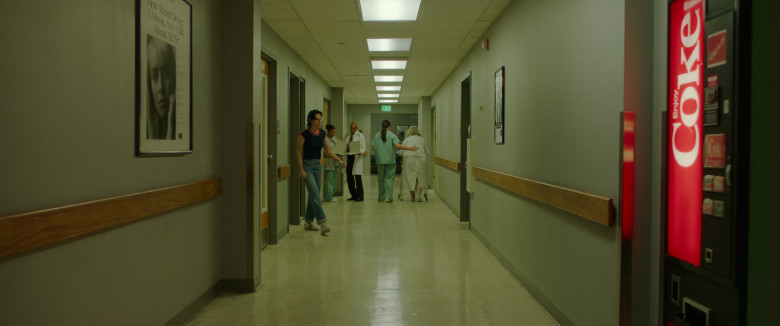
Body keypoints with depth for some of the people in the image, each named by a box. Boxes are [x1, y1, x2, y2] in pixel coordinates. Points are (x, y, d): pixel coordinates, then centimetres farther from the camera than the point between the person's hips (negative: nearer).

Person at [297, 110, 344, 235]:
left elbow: (328, 150, 8)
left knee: (314, 195, 10)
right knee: (315, 194, -15)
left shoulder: (322, 133, 5)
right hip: (307, 165, -7)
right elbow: (299, 153, -10)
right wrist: (301, 170, -15)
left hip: (318, 165, 7)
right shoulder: (304, 134, -13)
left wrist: (339, 159, -6)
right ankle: (322, 223, -18)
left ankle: (308, 222, 22)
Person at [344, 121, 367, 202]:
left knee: (358, 177, -9)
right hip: (349, 157, 6)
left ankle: (360, 196, -4)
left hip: (357, 157, -6)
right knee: (349, 177, 7)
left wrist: (360, 152, -26)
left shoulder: (360, 136, -1)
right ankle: (354, 195, 19)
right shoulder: (347, 136, 14)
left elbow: (363, 148, -5)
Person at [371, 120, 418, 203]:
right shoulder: (392, 135, -6)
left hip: (380, 160, 3)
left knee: (381, 179, 12)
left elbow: (373, 147, 4)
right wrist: (410, 148, -14)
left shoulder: (376, 136, 5)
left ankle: (381, 197, 17)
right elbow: (398, 146, -18)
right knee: (389, 178, 0)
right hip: (390, 160, -3)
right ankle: (388, 197, -8)